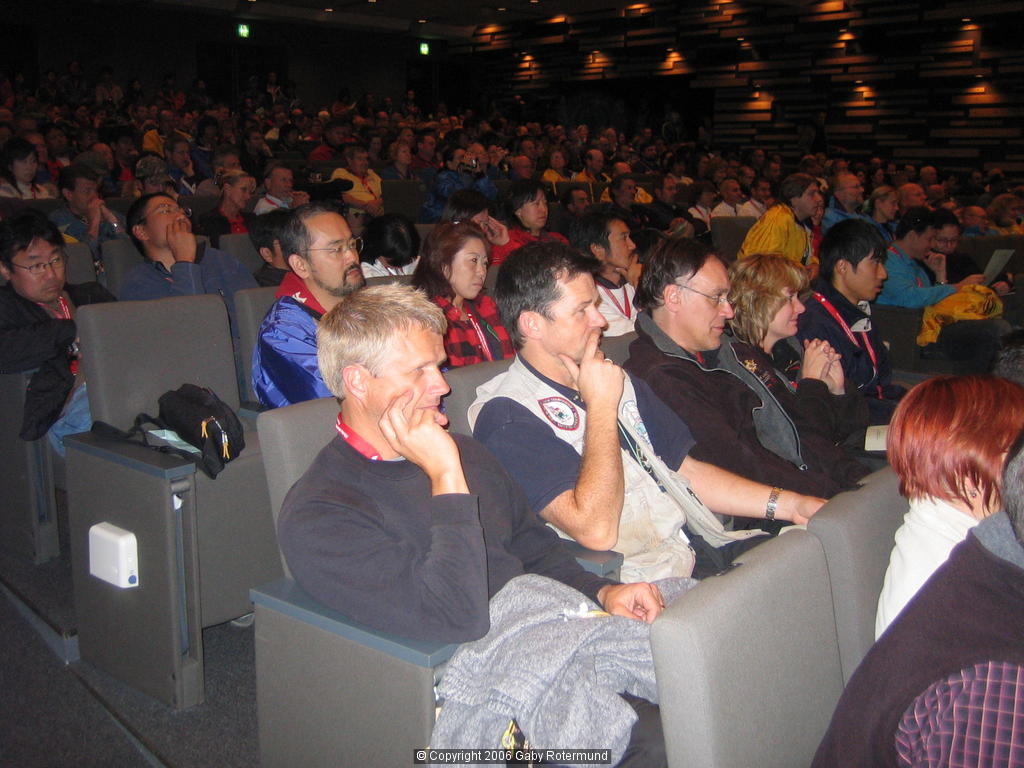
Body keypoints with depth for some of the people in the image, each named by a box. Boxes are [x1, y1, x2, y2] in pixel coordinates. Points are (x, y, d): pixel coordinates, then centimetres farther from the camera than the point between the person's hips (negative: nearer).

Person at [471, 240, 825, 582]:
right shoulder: (508, 417, -13)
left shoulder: (617, 380, 16)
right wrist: (601, 406, -17)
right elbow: (595, 529, -23)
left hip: (707, 546, 8)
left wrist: (792, 505, 10)